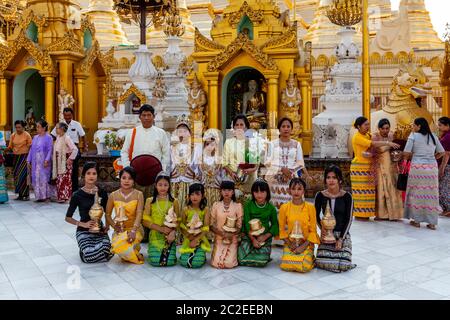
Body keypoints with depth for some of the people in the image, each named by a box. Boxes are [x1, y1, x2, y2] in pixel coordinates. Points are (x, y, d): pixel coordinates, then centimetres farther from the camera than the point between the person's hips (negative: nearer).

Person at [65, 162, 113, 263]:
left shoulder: (102, 193, 4)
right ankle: (84, 248, 8)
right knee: (88, 256, -29)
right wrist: (83, 224, -12)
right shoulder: (77, 195, -3)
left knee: (106, 248, -29)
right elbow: (68, 218, 1)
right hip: (84, 231, -2)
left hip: (99, 229, 2)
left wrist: (107, 226, -2)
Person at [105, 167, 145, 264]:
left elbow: (139, 214, -13)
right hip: (120, 230, 3)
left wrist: (133, 231, -28)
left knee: (122, 244, -32)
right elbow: (108, 214, 6)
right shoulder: (113, 195, 2)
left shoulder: (138, 195, -4)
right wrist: (115, 226, -11)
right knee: (117, 247, -28)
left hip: (135, 229, -2)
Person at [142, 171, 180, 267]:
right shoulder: (150, 201, 4)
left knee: (170, 261, -14)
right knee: (155, 261, -15)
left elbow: (178, 221, 3)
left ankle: (166, 251, 21)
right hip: (155, 236, 0)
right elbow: (145, 221, -2)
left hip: (169, 236, 0)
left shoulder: (174, 202, 4)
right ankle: (153, 250, 20)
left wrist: (173, 231, -18)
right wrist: (161, 228, -14)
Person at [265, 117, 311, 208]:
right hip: (275, 179, -1)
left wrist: (307, 176, -7)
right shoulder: (273, 144, 4)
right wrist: (282, 169, -13)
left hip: (291, 179, 1)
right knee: (276, 206, -4)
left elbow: (300, 164, 7)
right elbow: (268, 162, -1)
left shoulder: (297, 144, 9)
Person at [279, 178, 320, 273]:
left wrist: (303, 246, -12)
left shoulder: (310, 207, -5)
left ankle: (310, 258, 13)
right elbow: (282, 229, 4)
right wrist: (289, 244, -8)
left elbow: (313, 230, -3)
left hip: (306, 243, -1)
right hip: (290, 243, 1)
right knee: (286, 266, -20)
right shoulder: (284, 208, -1)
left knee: (304, 267, -22)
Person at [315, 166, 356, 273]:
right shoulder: (320, 196, -3)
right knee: (322, 264, -12)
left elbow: (349, 219, -4)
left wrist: (341, 238, -9)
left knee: (343, 265, -13)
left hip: (343, 234, -1)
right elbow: (316, 216, 6)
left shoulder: (346, 196, -6)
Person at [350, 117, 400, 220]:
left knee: (366, 190, 8)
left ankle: (364, 213, 15)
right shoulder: (357, 137, -13)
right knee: (360, 190, -4)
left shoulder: (367, 135, 13)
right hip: (359, 167, -8)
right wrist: (387, 143, -25)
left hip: (367, 167, 8)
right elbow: (372, 144, -23)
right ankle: (359, 214, 2)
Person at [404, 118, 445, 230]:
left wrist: (408, 157, 12)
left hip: (417, 167, -4)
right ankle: (432, 222, 11)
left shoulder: (413, 136, -1)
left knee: (417, 193, 7)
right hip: (432, 167, 4)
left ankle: (416, 220, 12)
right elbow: (441, 152, 13)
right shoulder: (433, 136, 11)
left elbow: (406, 153, -8)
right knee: (431, 194, 7)